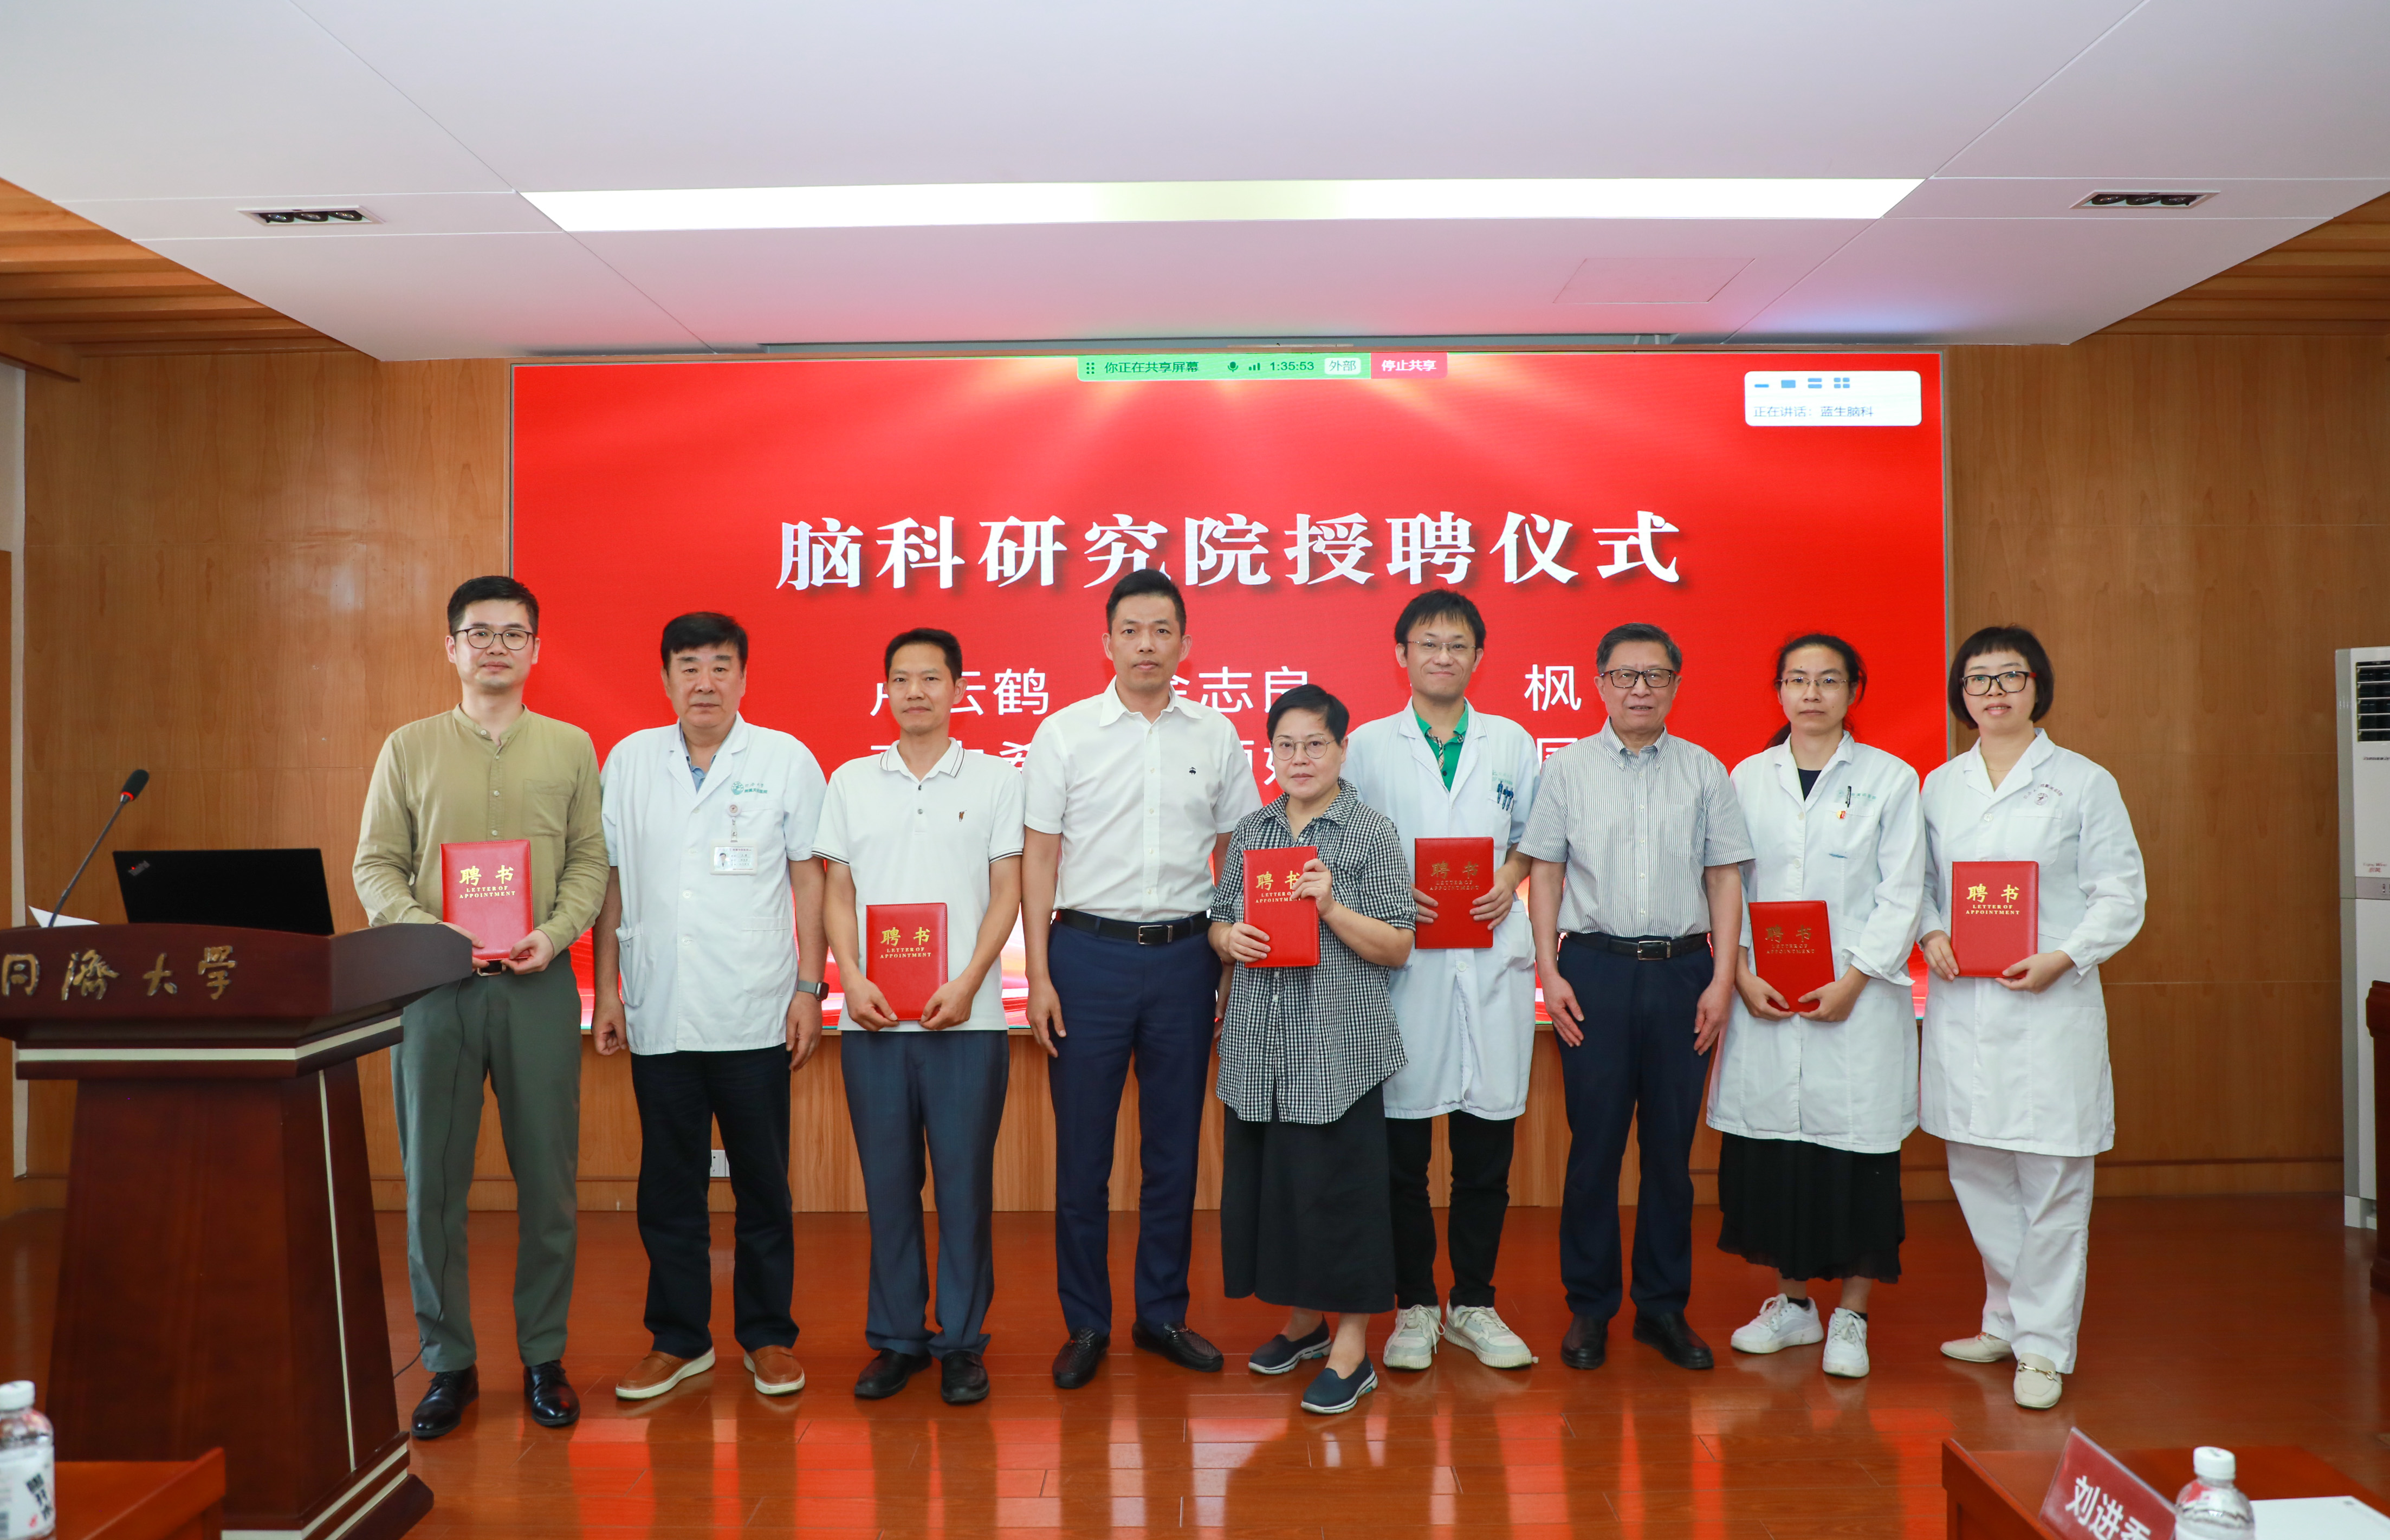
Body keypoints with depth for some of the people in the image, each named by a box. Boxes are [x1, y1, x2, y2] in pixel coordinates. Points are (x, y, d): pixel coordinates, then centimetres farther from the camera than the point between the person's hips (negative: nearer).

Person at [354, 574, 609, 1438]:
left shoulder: (571, 748, 9)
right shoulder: (409, 748, 9)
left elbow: (591, 860, 7)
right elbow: (374, 865, 6)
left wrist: (554, 933, -10)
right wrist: (426, 931, -10)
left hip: (539, 983, 0)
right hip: (433, 981, 0)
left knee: (548, 1177, 4)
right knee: (433, 1179, 4)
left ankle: (545, 1358, 18)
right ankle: (449, 1364, 17)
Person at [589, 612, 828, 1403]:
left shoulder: (786, 760, 1)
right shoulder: (629, 761, 7)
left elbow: (809, 879, 2)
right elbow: (609, 879, 10)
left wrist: (810, 989, -2)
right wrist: (606, 988, 6)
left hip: (755, 1015, -2)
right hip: (658, 1013, 2)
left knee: (763, 1183, 7)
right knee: (668, 1185, 11)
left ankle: (768, 1336, 22)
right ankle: (678, 1338, 25)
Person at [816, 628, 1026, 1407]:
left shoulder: (996, 779, 4)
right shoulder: (851, 781, 10)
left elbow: (1007, 891, 2)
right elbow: (839, 892, 10)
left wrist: (967, 984, -10)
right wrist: (853, 981, -5)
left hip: (966, 1016, -2)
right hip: (873, 1017, 2)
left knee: (966, 1180, 2)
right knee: (888, 1181, 7)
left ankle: (962, 1342, 15)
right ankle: (896, 1338, 20)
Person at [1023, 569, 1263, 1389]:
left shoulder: (1217, 736, 6)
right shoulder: (1064, 733, 0)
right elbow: (1038, 859, 0)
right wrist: (1038, 976, -5)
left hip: (1184, 956, 2)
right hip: (1089, 953, -2)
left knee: (1175, 1148, 10)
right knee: (1082, 1151, 4)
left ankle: (1163, 1313, 25)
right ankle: (1085, 1324, 18)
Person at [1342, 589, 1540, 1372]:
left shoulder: (1511, 742, 11)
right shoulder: (1369, 745, 7)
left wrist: (1508, 882, -3)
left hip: (1494, 957, 2)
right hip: (1401, 959, -1)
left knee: (1487, 1143, 6)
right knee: (1402, 1142, 2)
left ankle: (1473, 1303, 21)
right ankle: (1414, 1306, 17)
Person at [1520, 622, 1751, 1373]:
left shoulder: (1704, 771, 7)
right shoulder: (1567, 769, 5)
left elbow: (1725, 879, 7)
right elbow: (1544, 873, 5)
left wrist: (1722, 979, -1)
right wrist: (1549, 972, -3)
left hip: (1681, 969, 1)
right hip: (1595, 968, -1)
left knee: (1671, 1143, 7)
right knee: (1594, 1141, 2)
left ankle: (1664, 1305, 19)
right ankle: (1589, 1306, 14)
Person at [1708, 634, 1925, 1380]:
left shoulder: (1890, 779, 2)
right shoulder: (1748, 778, 8)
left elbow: (1902, 893, -2)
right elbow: (1726, 886, 7)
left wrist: (1853, 982, -11)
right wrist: (1742, 975, -5)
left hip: (1857, 999, -2)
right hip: (1764, 1002, 2)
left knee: (1856, 1155, 0)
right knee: (1769, 1152, 5)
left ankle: (1850, 1318, 15)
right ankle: (1792, 1302, 23)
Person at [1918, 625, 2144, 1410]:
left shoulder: (2084, 783, 0)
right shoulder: (1939, 786, 11)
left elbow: (2122, 895, -1)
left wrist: (2063, 958, -15)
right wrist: (1930, 934, -3)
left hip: (2050, 1005, -4)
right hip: (1960, 1004, 4)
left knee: (2052, 1182, -1)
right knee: (1977, 1174, 11)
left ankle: (2044, 1345, 11)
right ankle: (2007, 1321, 28)